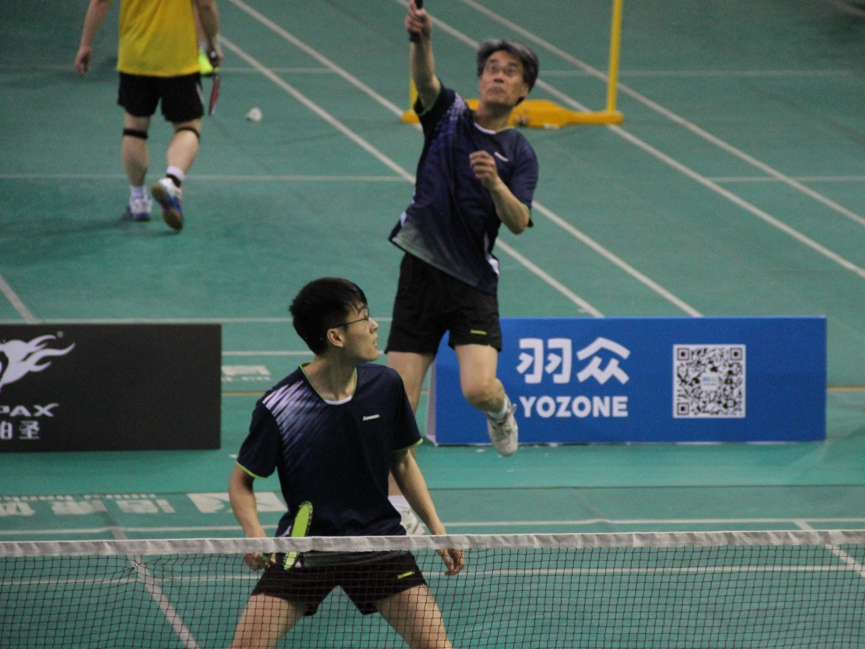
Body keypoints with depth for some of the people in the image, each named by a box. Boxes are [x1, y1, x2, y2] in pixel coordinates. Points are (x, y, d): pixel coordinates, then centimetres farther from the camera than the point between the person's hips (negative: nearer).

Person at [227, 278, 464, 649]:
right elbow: (241, 482, -5)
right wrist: (255, 534, -24)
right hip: (304, 545, -2)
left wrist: (436, 528, 2)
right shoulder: (277, 408, -16)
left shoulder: (385, 385, -6)